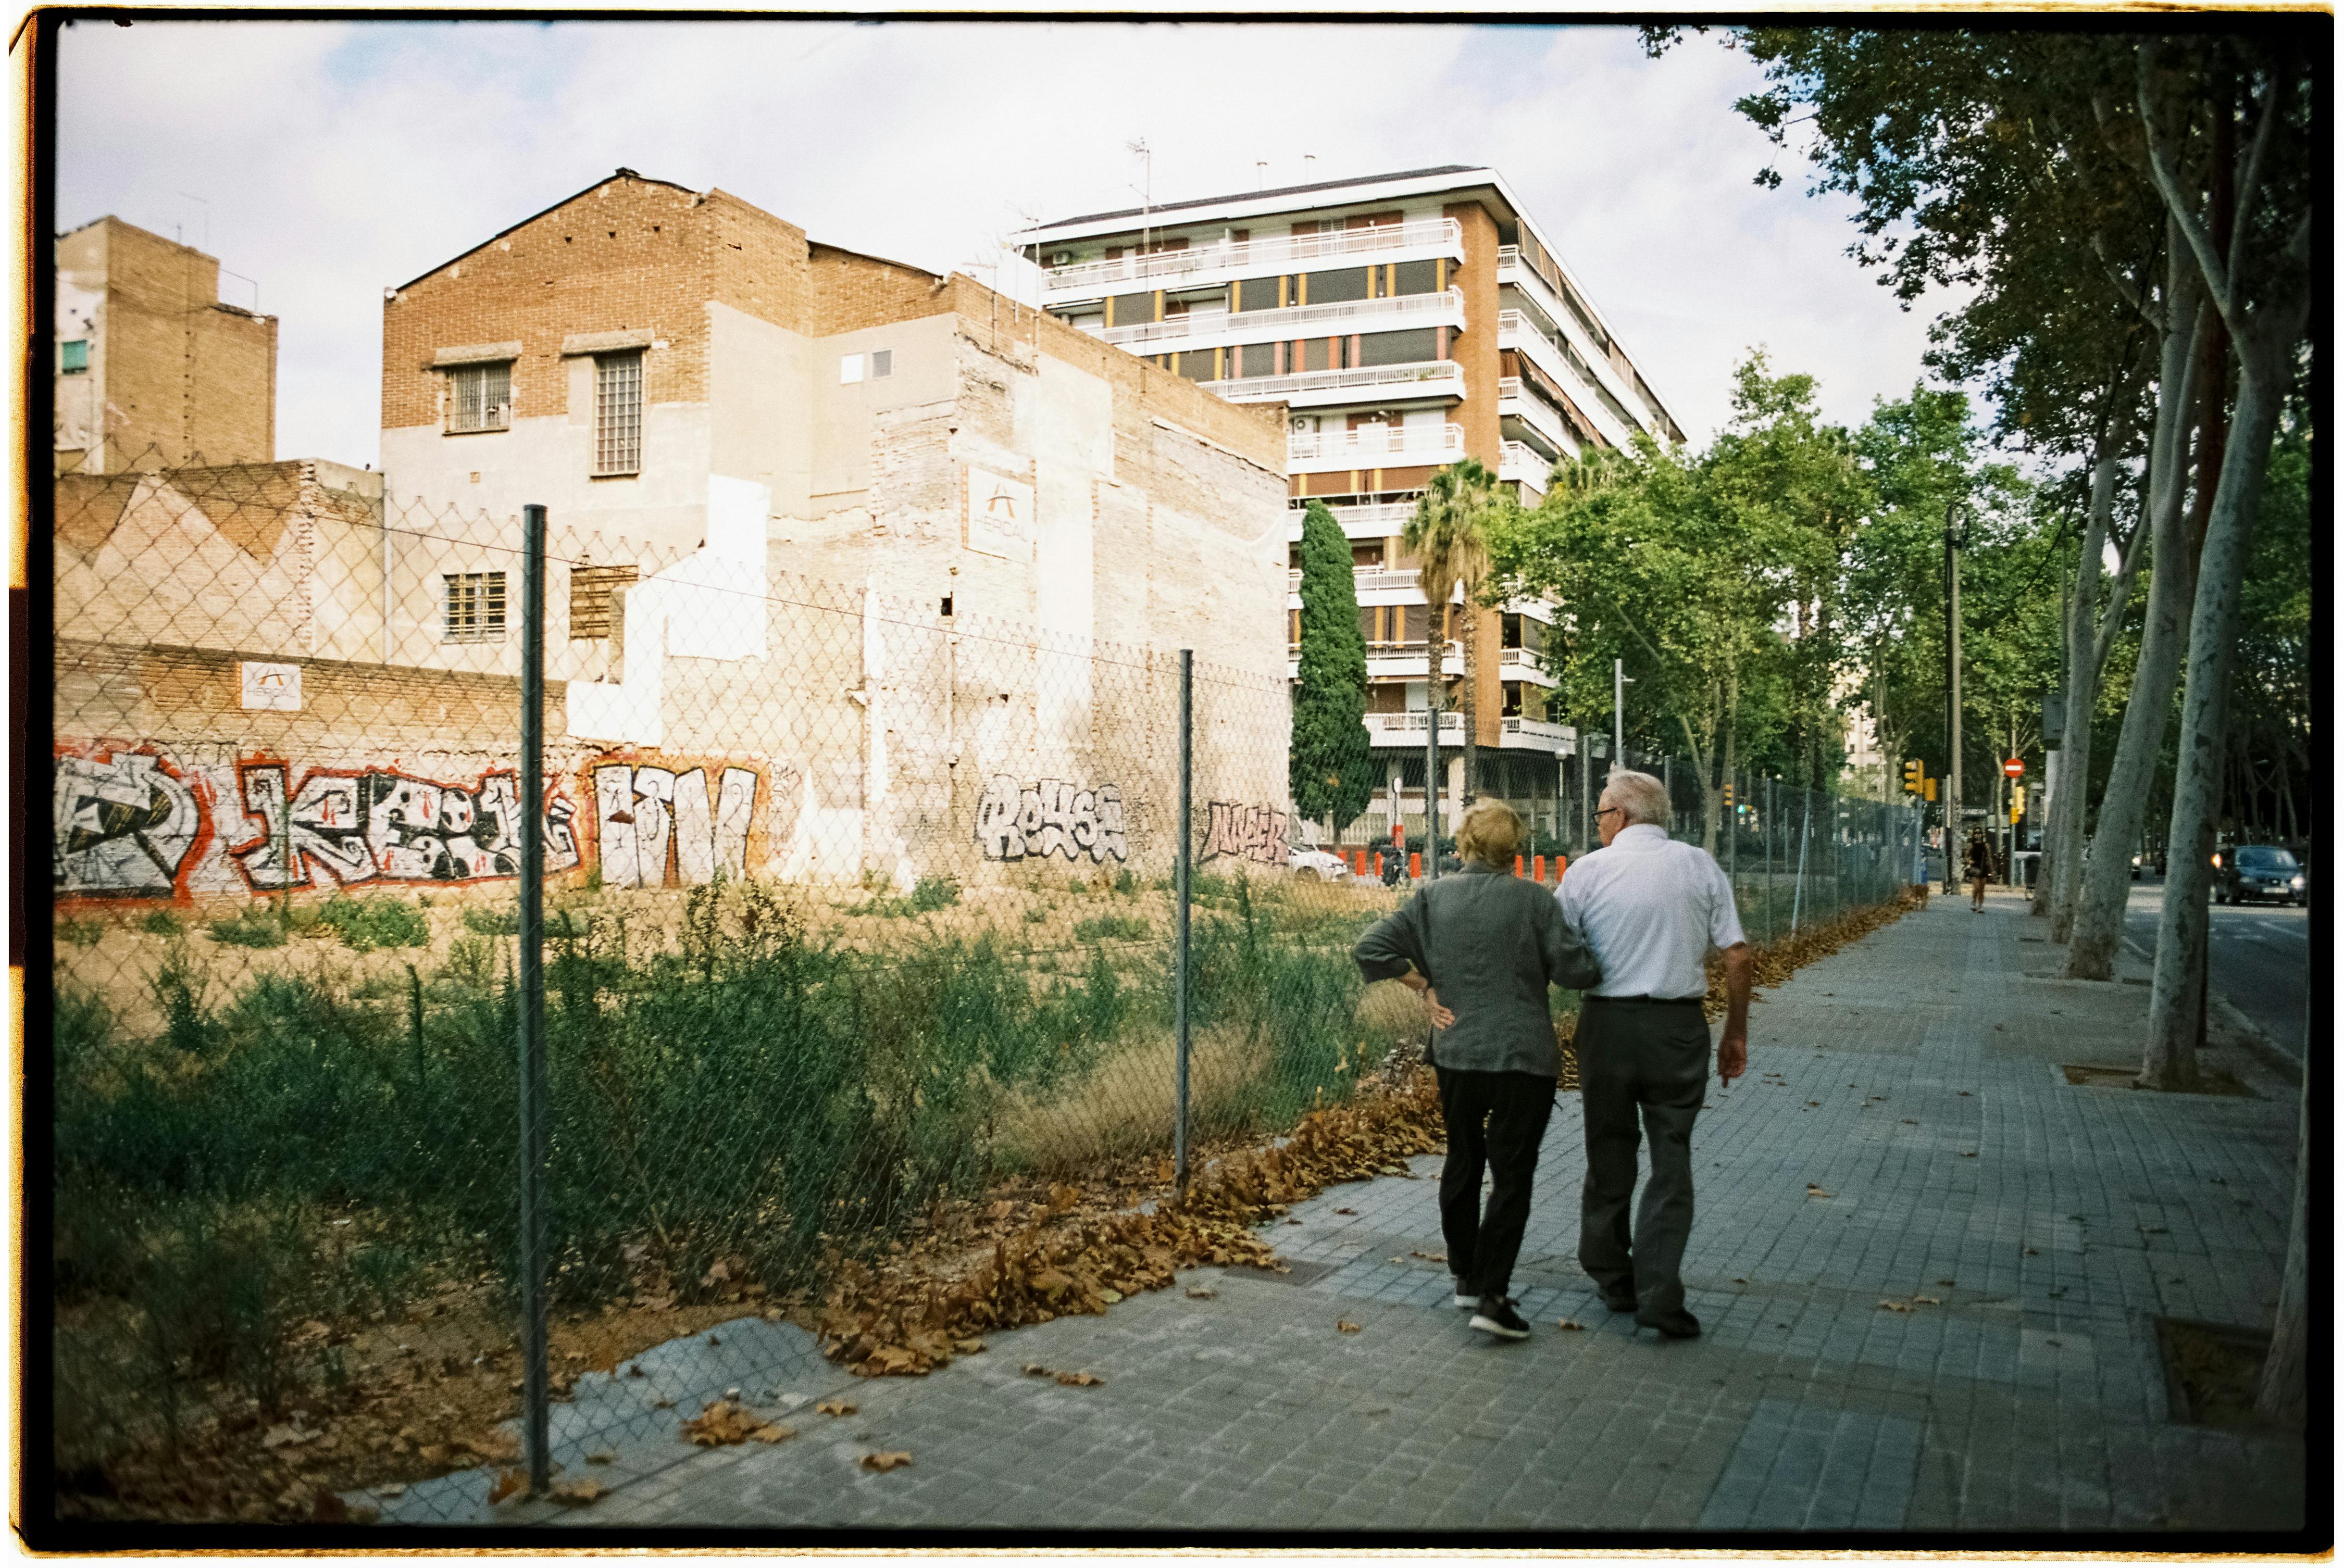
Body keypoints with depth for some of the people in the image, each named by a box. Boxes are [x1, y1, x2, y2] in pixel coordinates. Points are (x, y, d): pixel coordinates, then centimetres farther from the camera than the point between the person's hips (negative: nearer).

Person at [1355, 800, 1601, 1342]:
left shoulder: (1433, 898, 0)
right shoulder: (1533, 899, -10)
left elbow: (1371, 949, -4)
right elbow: (1577, 971, -12)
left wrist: (1425, 987, 3)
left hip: (1456, 1053, 4)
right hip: (1524, 1055, -4)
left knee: (1463, 1163, 20)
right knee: (1511, 1176, 2)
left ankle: (1465, 1277, 30)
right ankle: (1492, 1297, -3)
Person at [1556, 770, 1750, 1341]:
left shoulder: (1587, 870, -2)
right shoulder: (1699, 865, 2)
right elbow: (1737, 955, 0)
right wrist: (1736, 1032, 10)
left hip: (1608, 1022, 0)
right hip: (1679, 1026, 1)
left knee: (1609, 1154, 14)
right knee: (1671, 1160, 6)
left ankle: (1612, 1278, 27)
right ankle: (1659, 1294, -2)